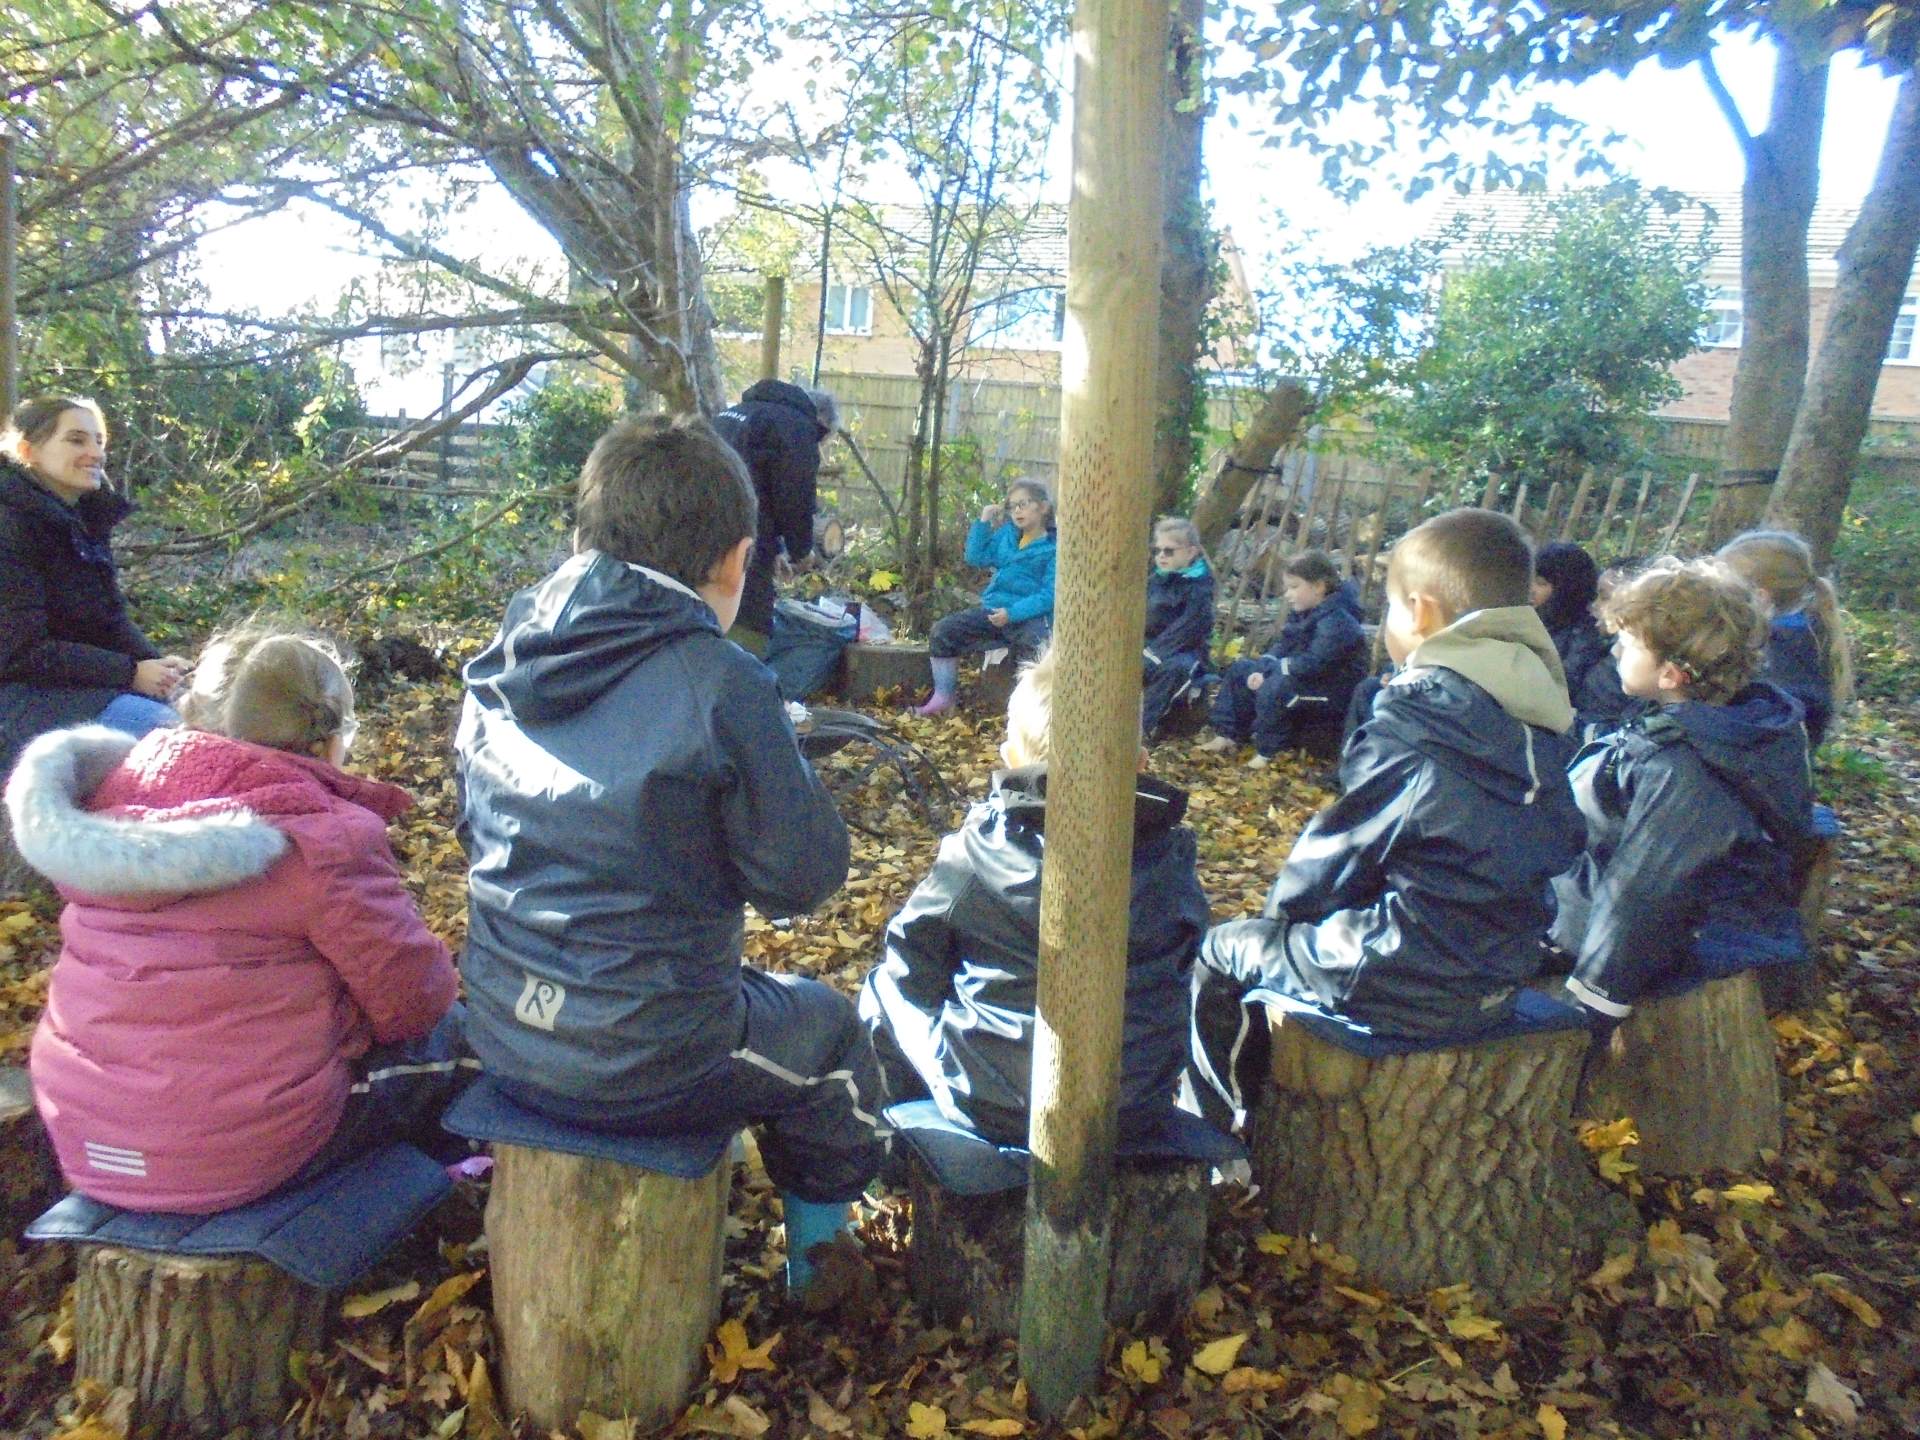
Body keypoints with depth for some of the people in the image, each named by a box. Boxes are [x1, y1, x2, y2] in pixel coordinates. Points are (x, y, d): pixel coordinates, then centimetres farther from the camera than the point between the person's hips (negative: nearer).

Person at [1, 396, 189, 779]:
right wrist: (130, 673, -21)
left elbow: (111, 620, 8)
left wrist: (155, 664, -12)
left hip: (84, 685, 9)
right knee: (162, 726, -27)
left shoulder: (86, 518, 10)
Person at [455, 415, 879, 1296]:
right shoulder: (720, 685, -21)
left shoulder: (501, 666, -1)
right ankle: (821, 1271, 41)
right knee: (833, 1031, 23)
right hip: (645, 1070, -6)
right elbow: (803, 879, -14)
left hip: (502, 1044, 6)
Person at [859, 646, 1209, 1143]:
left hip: (995, 1106, -3)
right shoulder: (1169, 851, -6)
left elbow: (911, 965, -5)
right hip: (1142, 1103, 4)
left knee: (884, 988, 19)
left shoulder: (975, 850, -15)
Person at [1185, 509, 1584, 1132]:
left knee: (1223, 952, 12)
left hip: (1408, 992, -8)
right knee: (1287, 933, 29)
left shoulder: (1412, 727, -22)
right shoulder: (1538, 719, 1)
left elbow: (1334, 856, -13)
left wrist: (1283, 912, 10)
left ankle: (1221, 1133, 24)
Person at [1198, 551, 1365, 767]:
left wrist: (1274, 668, -22)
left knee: (1275, 688, -35)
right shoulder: (1302, 612, 6)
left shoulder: (1336, 621, -24)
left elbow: (1313, 664, -32)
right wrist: (1262, 670, -9)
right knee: (1240, 670, 9)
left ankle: (1267, 753, -23)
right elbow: (1281, 647, 9)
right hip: (1302, 681, 10)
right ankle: (1227, 736, 7)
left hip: (1332, 695, -10)